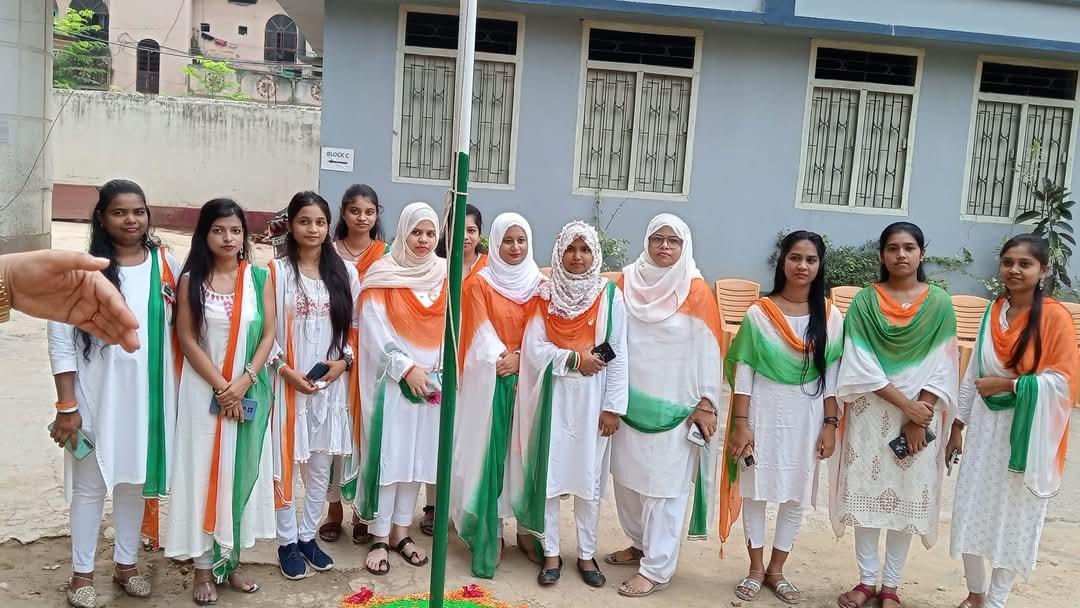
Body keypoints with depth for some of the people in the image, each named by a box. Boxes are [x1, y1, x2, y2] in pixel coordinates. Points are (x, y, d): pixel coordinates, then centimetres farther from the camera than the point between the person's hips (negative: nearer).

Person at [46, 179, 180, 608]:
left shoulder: (166, 264, 0)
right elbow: (61, 340, -9)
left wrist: (179, 390, 3)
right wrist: (67, 406, -11)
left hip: (148, 393, 3)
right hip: (97, 395, -3)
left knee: (135, 479, 15)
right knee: (91, 484, 9)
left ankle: (126, 564, 31)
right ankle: (82, 574, 24)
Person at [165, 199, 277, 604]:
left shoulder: (259, 278, 1)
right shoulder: (191, 280, -3)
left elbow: (268, 335, -1)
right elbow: (187, 340, -6)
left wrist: (244, 381, -13)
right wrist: (220, 387, -13)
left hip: (249, 392, 2)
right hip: (204, 391, -2)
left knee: (241, 472, 7)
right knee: (204, 471, 3)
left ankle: (230, 559, 21)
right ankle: (204, 566, 13)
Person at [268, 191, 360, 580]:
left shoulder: (344, 272, 6)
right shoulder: (276, 272, -3)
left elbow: (356, 326, 9)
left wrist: (344, 361, -6)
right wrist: (286, 370, -14)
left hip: (332, 384, 3)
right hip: (288, 383, -3)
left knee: (320, 464, 11)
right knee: (287, 462, 4)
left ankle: (308, 535, 26)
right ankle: (287, 541, 19)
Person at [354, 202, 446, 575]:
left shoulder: (444, 276, 7)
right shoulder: (382, 274, -4)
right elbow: (374, 330, -9)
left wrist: (443, 370, -5)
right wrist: (407, 368, -14)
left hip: (432, 381, 4)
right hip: (391, 380, -4)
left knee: (418, 456, 8)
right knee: (388, 456, -3)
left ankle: (401, 532, 20)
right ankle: (380, 538, 7)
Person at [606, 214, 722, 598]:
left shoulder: (696, 292, -7)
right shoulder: (628, 282, 3)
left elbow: (708, 351, -6)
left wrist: (706, 403, -9)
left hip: (674, 405, -4)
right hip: (631, 401, 4)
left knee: (664, 485, 0)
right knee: (628, 477, 13)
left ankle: (657, 568, 9)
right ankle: (642, 543, 33)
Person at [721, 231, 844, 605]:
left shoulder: (830, 316, 0)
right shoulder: (759, 313, -5)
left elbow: (832, 376, 3)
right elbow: (743, 371, -5)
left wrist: (830, 424, -2)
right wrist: (740, 423, -9)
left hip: (806, 418, 2)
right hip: (763, 415, -2)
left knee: (796, 497, 10)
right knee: (756, 491, 7)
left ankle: (776, 570, 26)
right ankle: (756, 569, 23)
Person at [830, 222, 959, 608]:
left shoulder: (939, 304, 1)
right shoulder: (864, 302, -1)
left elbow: (942, 368, -3)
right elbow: (860, 365, -8)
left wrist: (919, 419, -11)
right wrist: (905, 404, -15)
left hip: (920, 419, 0)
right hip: (871, 416, 0)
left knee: (909, 498, 5)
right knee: (867, 494, 3)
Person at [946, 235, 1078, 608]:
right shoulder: (992, 312, 5)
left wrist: (1007, 384, -16)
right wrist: (958, 425, 10)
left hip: (1026, 433, -5)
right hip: (985, 428, 5)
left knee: (1014, 519, 7)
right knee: (971, 513, 10)